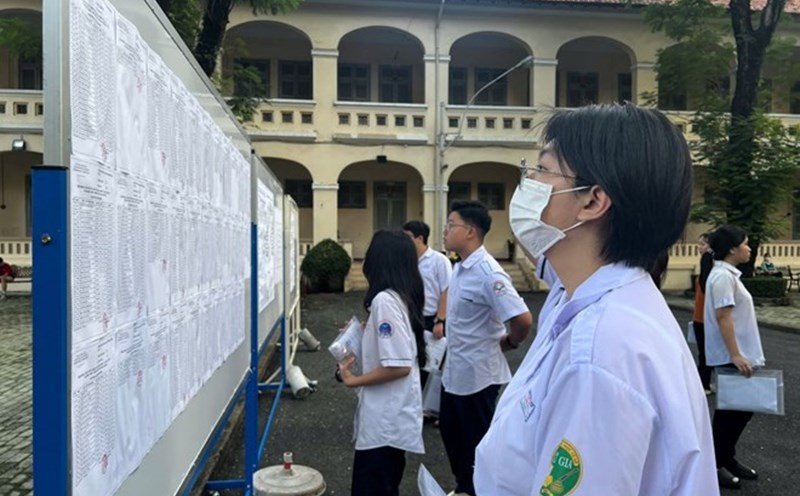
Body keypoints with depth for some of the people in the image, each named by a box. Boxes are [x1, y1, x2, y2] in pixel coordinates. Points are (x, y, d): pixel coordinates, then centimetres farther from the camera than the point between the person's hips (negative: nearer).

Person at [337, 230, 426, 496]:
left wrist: (354, 381, -14)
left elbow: (398, 365, -25)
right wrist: (364, 332, 18)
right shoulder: (404, 296, 8)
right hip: (392, 413, 9)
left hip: (386, 418, -9)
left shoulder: (384, 300, -21)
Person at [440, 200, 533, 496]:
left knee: (477, 441, 10)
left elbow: (522, 319, -31)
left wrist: (508, 343, -12)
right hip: (454, 370, 9)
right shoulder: (460, 268, 3)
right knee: (451, 431, 21)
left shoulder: (488, 273, -25)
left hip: (477, 373, -9)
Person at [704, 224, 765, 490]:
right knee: (731, 410, 0)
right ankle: (714, 464, 13)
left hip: (738, 354, 10)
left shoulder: (728, 274, 13)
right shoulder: (722, 276, -19)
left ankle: (727, 459, 27)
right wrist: (735, 355, -26)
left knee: (741, 407, 16)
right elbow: (723, 318, -24)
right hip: (729, 357, -10)